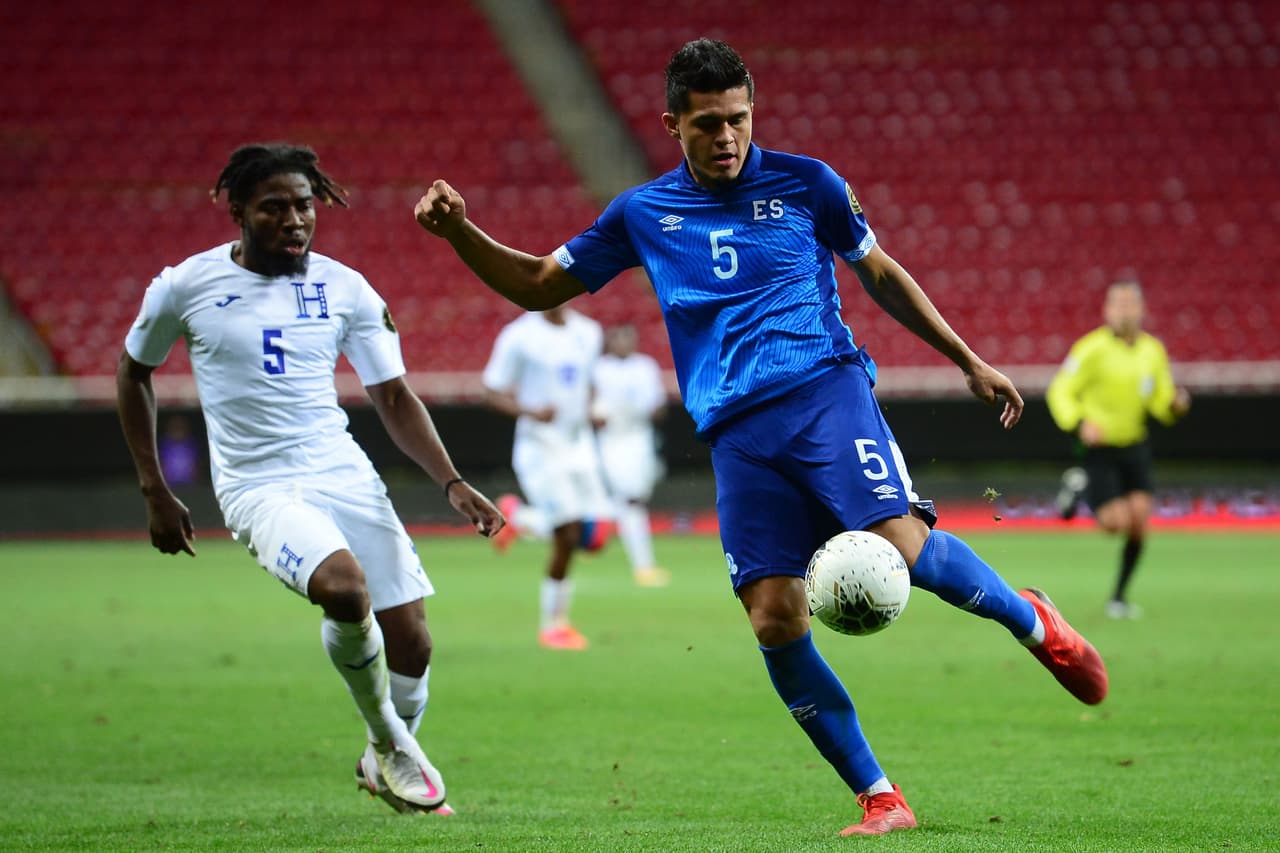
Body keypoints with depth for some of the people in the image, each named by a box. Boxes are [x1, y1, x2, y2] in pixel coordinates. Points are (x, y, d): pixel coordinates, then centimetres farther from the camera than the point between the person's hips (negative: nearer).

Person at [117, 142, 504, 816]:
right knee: (343, 586, -32)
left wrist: (451, 482, -7)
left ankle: (386, 763, 27)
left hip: (345, 474, 4)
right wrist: (155, 493, 11)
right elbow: (134, 373, 14)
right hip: (259, 488, -4)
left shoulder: (345, 290, 3)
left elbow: (394, 398, 7)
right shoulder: (186, 287, -2)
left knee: (410, 642, -3)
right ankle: (390, 744, -8)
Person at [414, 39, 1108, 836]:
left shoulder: (804, 184, 6)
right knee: (776, 623, -10)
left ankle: (1032, 621, 5)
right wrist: (460, 232, 4)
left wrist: (969, 362, 18)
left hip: (825, 390, -2)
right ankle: (880, 799, 0)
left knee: (905, 545, -25)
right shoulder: (643, 214, 11)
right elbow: (539, 285, 20)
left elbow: (880, 274, 18)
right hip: (738, 435, 2)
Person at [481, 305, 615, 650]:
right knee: (568, 536, -13)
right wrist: (530, 411, -24)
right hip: (540, 449, -6)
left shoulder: (588, 333, 8)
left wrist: (588, 411, 3)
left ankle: (519, 517, 23)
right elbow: (492, 392, -7)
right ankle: (553, 624, 8)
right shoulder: (520, 336, -10)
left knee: (595, 535, -4)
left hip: (579, 448, 6)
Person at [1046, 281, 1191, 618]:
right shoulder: (1092, 349, -14)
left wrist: (1176, 405, -13)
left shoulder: (1153, 350, 2)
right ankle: (1079, 486, 19)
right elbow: (1059, 392, -10)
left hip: (1134, 445, 5)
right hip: (1098, 447, -4)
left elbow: (1160, 401, 10)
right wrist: (1079, 424, -26)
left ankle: (1119, 596, 10)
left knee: (1139, 518, -7)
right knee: (1116, 521, -13)